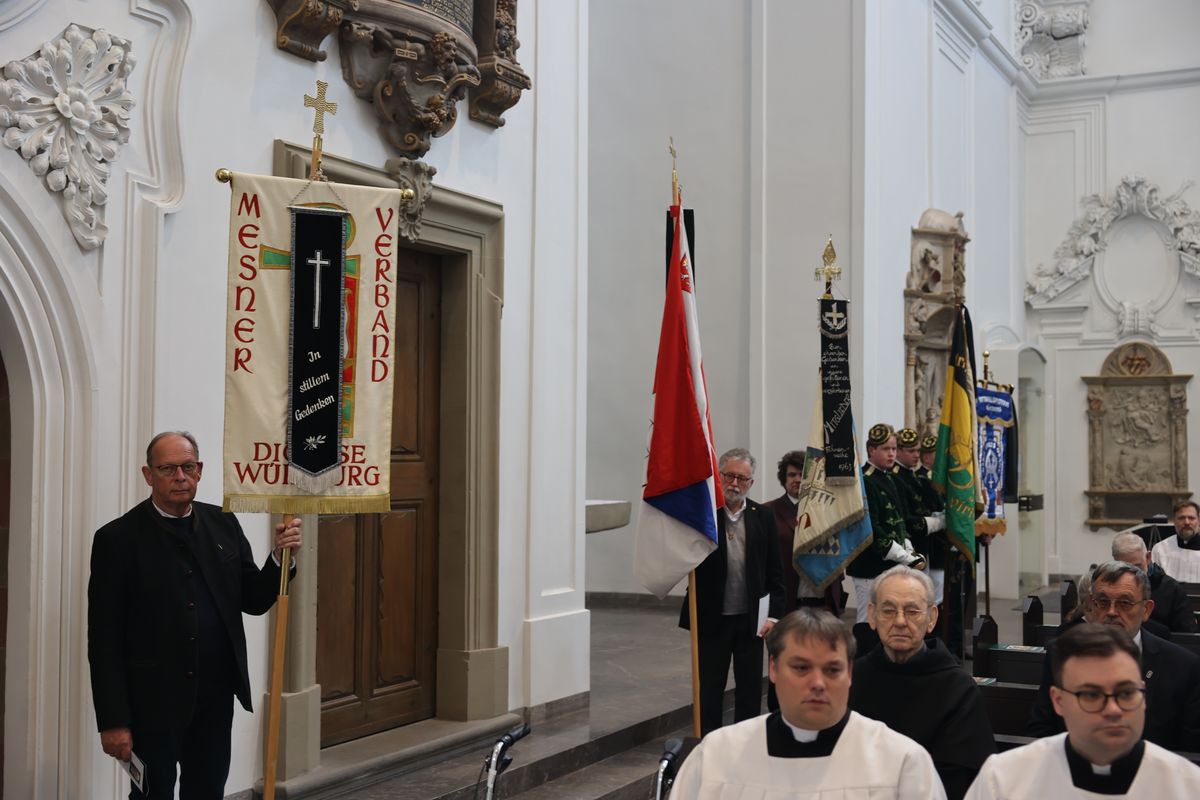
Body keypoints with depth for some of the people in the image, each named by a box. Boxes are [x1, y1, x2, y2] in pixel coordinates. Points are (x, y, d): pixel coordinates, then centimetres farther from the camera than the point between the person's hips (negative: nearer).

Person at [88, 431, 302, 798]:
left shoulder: (223, 524, 5)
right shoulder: (118, 538, -9)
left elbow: (254, 601, 8)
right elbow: (104, 640, -9)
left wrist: (280, 556, -10)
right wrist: (113, 721, -12)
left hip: (216, 699, 4)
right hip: (152, 703, -4)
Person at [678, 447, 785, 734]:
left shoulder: (763, 517, 3)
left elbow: (774, 572, 5)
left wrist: (774, 615, -3)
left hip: (751, 620, 2)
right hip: (711, 619, -2)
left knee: (750, 689, 11)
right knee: (709, 689, 7)